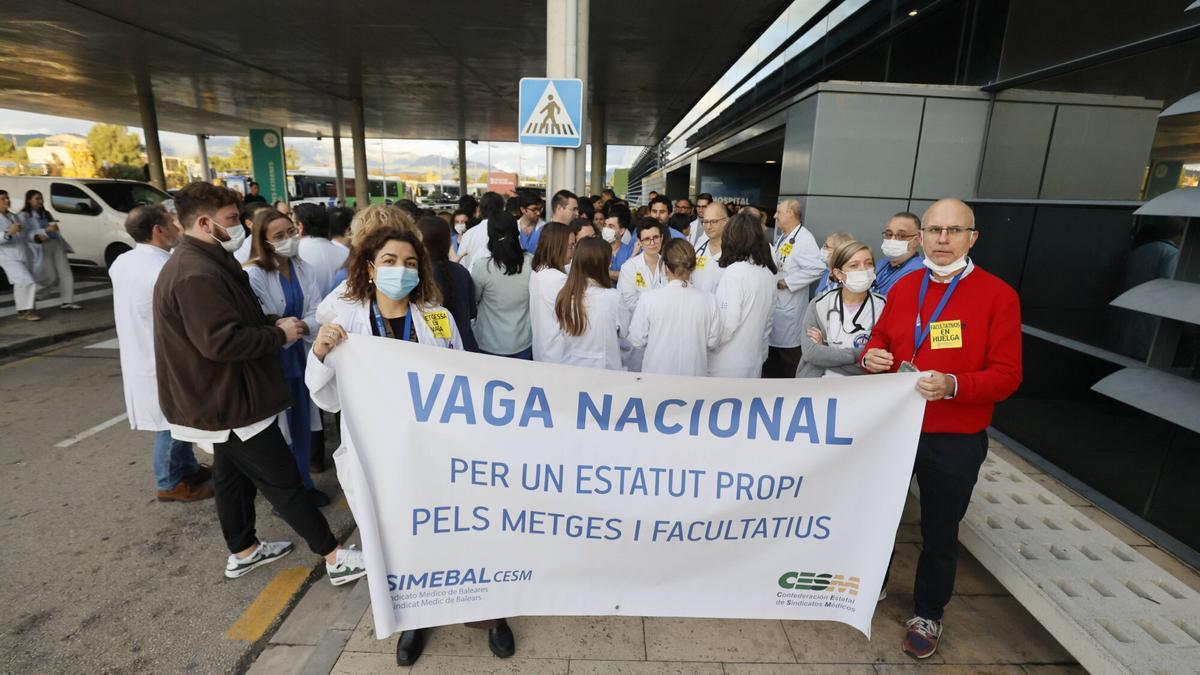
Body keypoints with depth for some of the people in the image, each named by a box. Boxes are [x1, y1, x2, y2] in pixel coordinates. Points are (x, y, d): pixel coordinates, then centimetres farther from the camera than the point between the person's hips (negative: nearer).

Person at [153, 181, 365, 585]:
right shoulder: (197, 275, -25)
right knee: (284, 483, -4)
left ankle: (243, 551, 37)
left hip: (222, 399, 11)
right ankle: (335, 558, 6)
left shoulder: (203, 264, 11)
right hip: (228, 403, -11)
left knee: (233, 476, 21)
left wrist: (272, 323, 3)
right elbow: (222, 341, -31)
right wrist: (280, 334, -20)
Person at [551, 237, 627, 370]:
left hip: (568, 366, 4)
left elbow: (561, 333, 1)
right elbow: (623, 330, -4)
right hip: (602, 368, -3)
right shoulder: (612, 297, -20)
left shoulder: (563, 295, -9)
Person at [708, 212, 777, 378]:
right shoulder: (768, 273, 5)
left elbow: (727, 324, -20)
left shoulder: (734, 272, -17)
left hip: (728, 366, -7)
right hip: (754, 363, 7)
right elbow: (768, 319, 13)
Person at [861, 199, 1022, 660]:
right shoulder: (903, 287, 2)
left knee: (939, 531, 14)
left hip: (955, 440, -4)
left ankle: (928, 614, 38)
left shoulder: (998, 295, -12)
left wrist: (953, 386, -33)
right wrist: (871, 358, -11)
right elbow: (880, 339, 12)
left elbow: (1007, 375, -15)